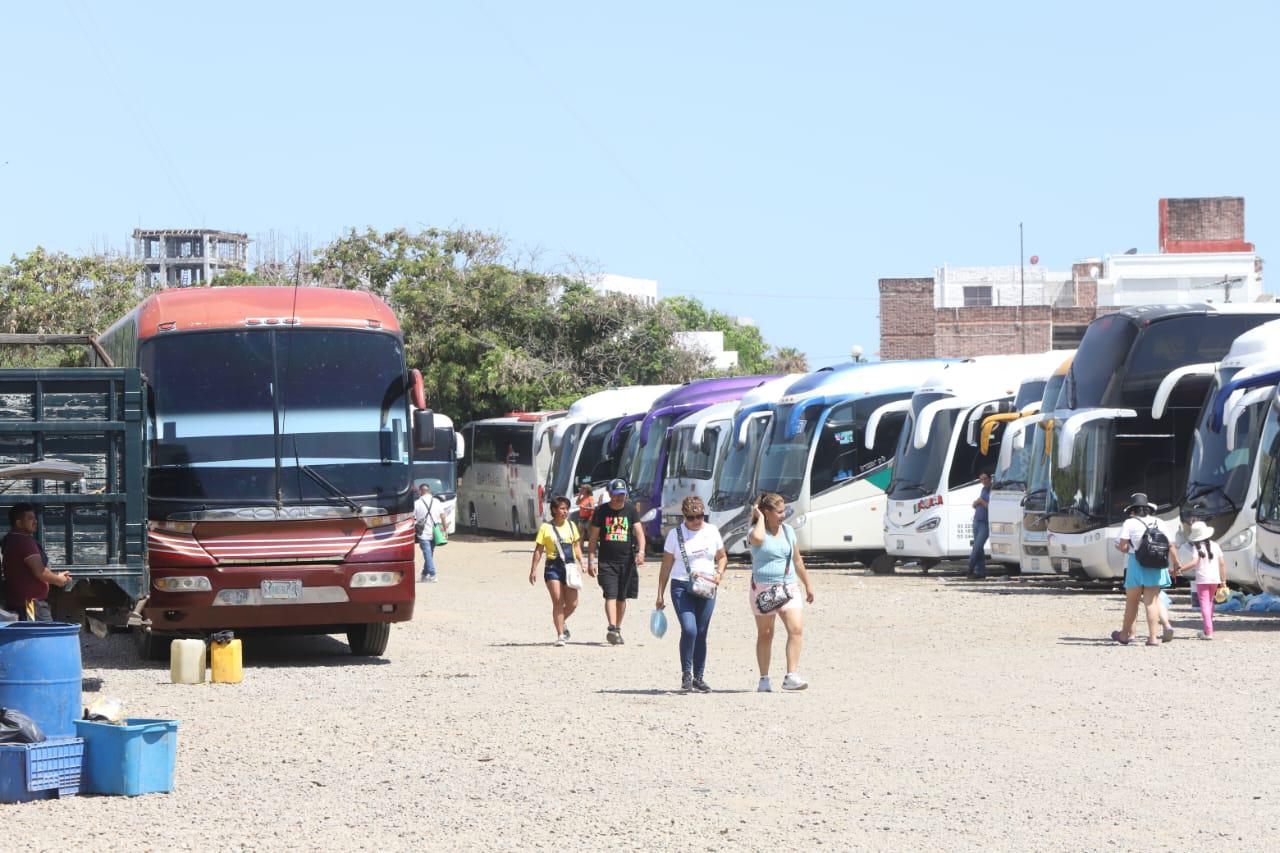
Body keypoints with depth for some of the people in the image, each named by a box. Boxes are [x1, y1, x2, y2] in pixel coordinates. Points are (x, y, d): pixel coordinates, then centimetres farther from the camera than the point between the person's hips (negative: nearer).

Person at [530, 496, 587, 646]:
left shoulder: (571, 526, 11)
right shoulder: (546, 527, 0)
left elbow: (576, 546, 18)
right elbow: (538, 550, 1)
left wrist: (581, 562, 5)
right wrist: (534, 569, -3)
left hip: (569, 566, 4)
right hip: (553, 567, -4)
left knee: (572, 604, 0)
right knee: (558, 602, -9)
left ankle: (562, 621, 30)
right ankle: (560, 635, -2)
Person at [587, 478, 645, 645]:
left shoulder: (631, 510, 4)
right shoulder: (601, 511, 2)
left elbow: (639, 532, -6)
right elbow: (593, 538, 4)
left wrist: (641, 551, -24)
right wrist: (590, 562, -2)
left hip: (627, 561, 2)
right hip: (606, 561, -2)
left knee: (622, 598, 10)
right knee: (610, 595, -14)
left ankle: (617, 629, 22)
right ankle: (612, 629, -24)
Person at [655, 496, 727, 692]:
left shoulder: (711, 531, 7)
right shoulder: (675, 534, 0)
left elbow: (722, 557, 19)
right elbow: (666, 566, 3)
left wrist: (719, 572, -3)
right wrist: (660, 595, 1)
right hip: (681, 587, -3)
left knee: (701, 633, 5)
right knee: (689, 629, -18)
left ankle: (699, 678, 14)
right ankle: (686, 674, -7)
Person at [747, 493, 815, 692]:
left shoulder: (788, 530, 11)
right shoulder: (756, 531, -5)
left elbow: (797, 560, 20)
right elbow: (757, 538, -32)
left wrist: (808, 585, 23)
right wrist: (760, 518, -15)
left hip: (788, 587, 4)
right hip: (763, 589, -4)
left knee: (796, 630, -14)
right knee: (765, 634, 4)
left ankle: (791, 676, -16)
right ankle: (764, 680, 13)